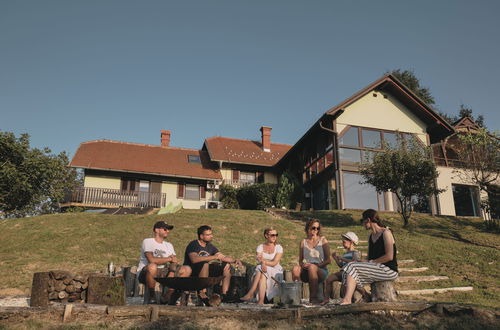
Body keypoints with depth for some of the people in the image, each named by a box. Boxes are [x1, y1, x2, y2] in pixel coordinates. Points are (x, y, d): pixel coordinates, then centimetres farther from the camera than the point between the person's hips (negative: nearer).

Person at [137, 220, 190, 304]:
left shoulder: (169, 245, 18)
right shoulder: (147, 241, -3)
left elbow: (174, 261, 3)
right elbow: (151, 260, -19)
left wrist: (171, 274, -18)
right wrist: (169, 259, -6)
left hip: (162, 272, 6)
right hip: (145, 273, -6)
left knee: (186, 270, -10)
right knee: (152, 266, -40)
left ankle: (167, 297, -6)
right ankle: (152, 297, -17)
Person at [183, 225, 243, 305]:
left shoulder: (210, 246, 10)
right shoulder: (193, 245, -12)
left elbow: (223, 257, 11)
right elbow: (194, 259, -31)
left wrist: (234, 260, -8)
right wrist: (213, 257, -33)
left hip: (205, 274, 7)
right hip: (190, 273, -7)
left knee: (227, 265, -2)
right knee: (205, 263, -35)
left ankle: (224, 295, -10)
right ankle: (202, 294, -34)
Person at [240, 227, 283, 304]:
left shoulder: (279, 247, 3)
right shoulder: (260, 247, 9)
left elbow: (274, 263, -10)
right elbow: (259, 261, -7)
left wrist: (264, 261, -19)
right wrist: (263, 263, -29)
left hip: (275, 271, -2)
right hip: (262, 271, 2)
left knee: (263, 274, -34)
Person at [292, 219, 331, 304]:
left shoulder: (323, 240, 8)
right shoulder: (303, 242, 15)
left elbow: (328, 260, 3)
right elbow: (300, 260, 15)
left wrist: (317, 265, -14)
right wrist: (302, 265, -8)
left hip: (321, 271, -2)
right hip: (306, 273, 2)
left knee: (312, 267, -37)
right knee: (295, 268, -30)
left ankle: (313, 297, -31)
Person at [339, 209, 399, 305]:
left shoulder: (386, 232, -5)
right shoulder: (370, 237, 19)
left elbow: (389, 256, -15)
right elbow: (369, 258, 16)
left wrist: (372, 262, -13)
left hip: (389, 270, -8)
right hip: (377, 268, 8)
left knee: (352, 267, -21)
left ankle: (347, 299, -32)